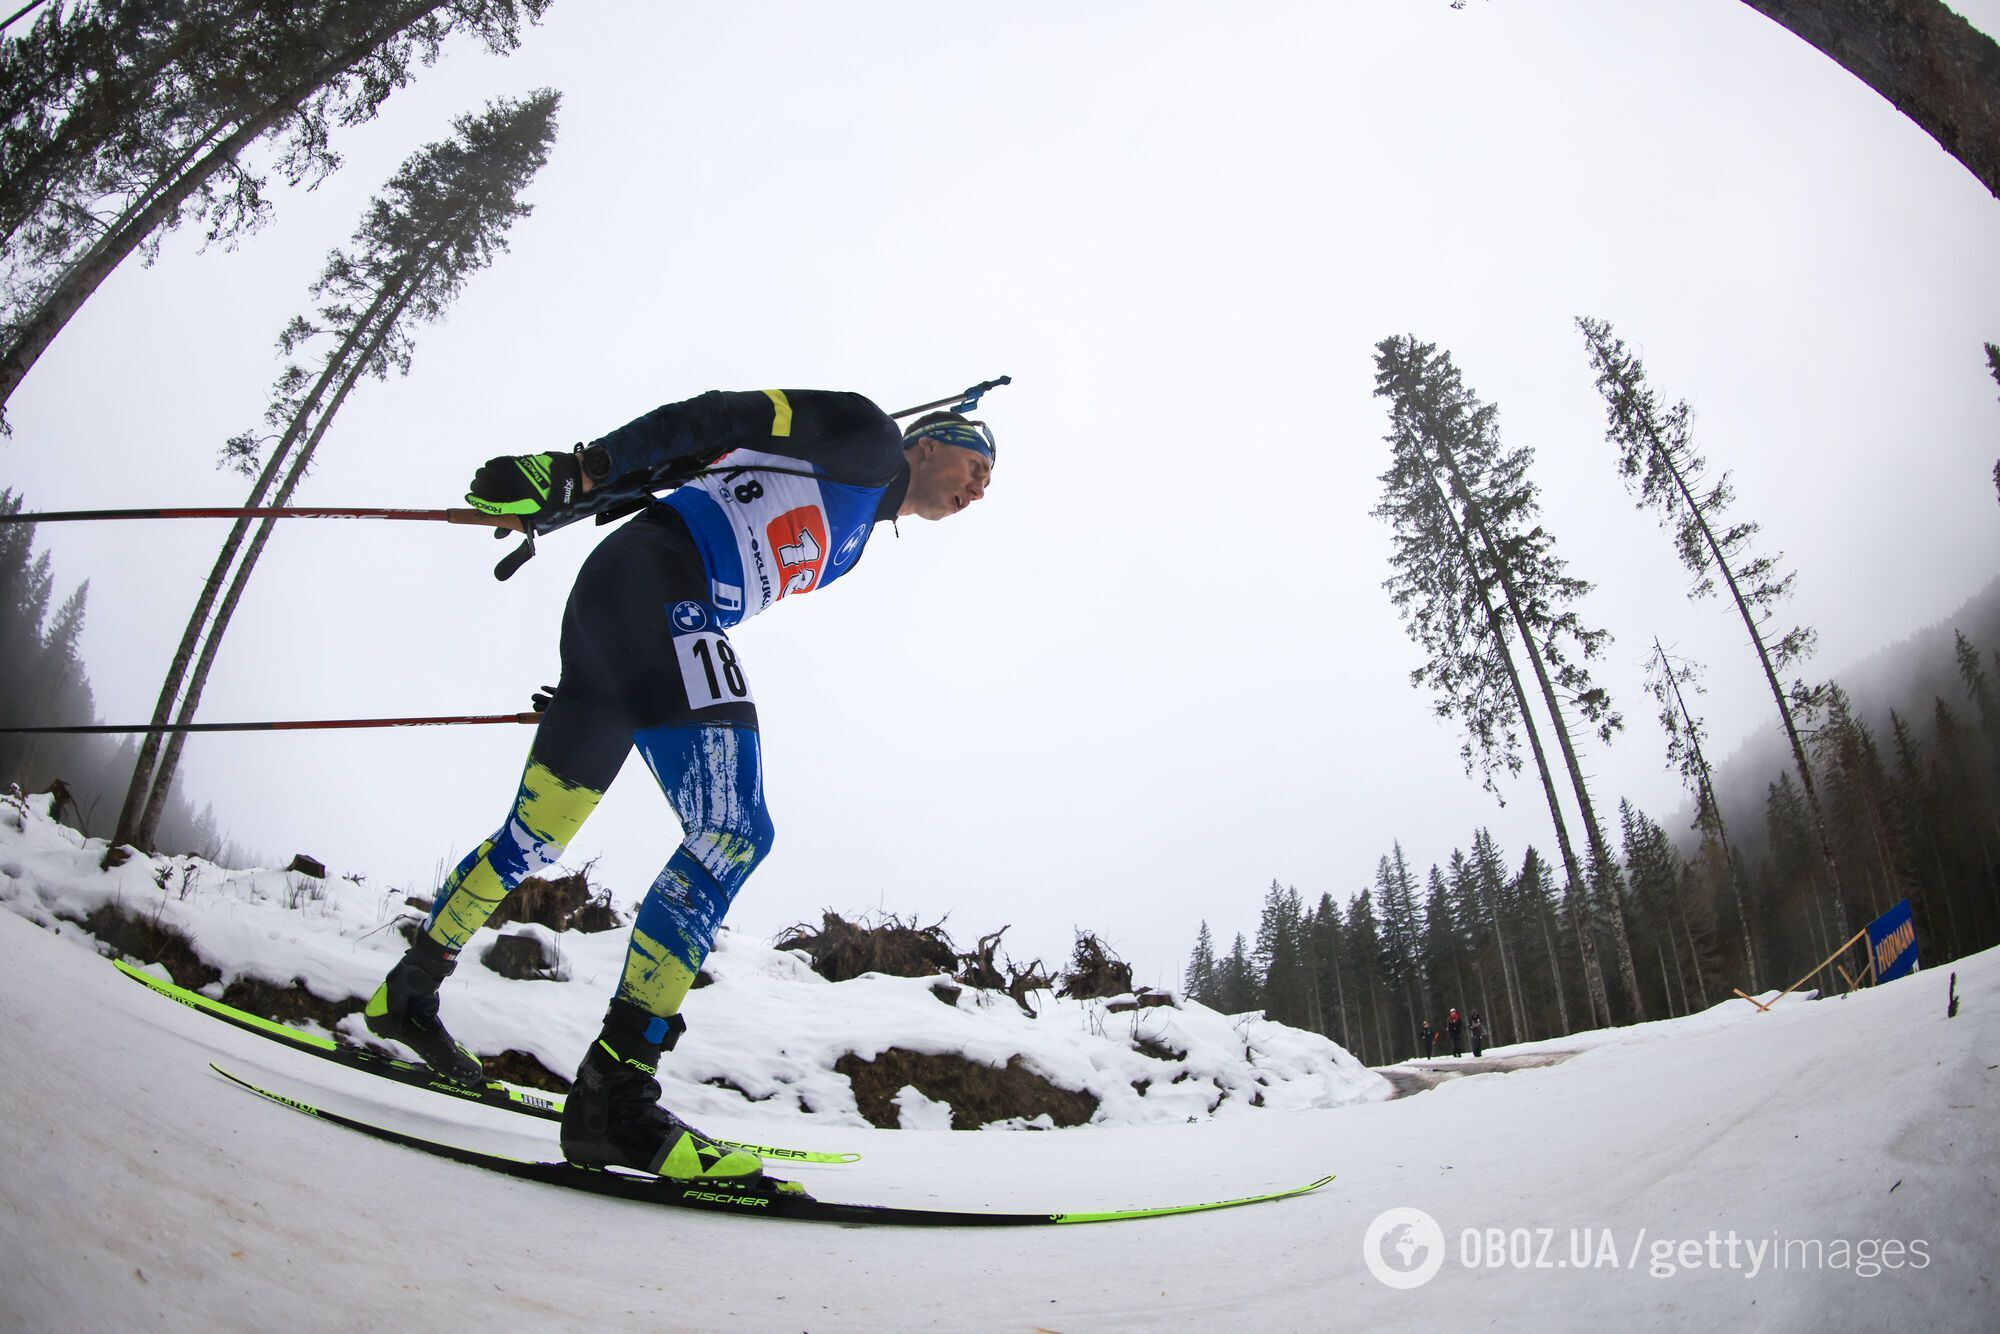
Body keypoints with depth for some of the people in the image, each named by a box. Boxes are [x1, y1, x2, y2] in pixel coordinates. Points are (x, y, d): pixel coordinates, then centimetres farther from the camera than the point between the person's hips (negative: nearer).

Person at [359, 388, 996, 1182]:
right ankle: (614, 1091, -24)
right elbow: (718, 418, -7)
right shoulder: (867, 436, 4)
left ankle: (408, 994, 30)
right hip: (652, 579, -10)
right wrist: (581, 470, -18)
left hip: (616, 608, 10)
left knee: (539, 832, 15)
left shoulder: (850, 542, 28)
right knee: (732, 832, -20)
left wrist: (597, 697, 25)